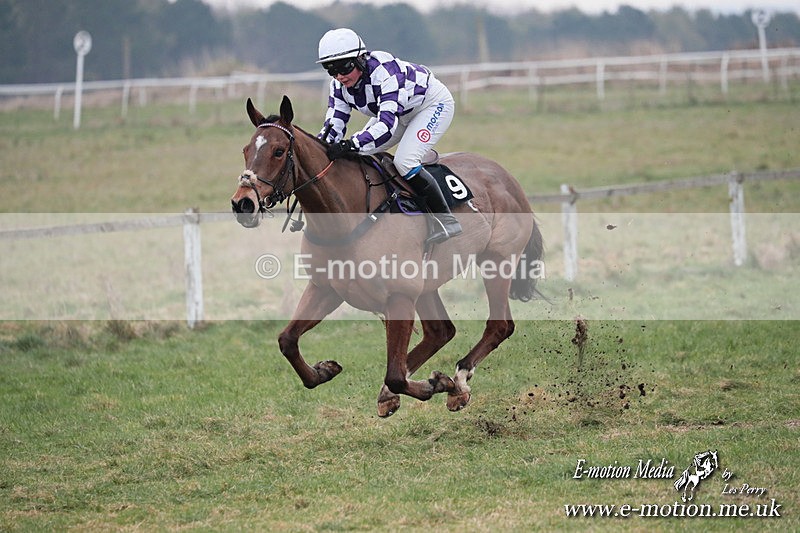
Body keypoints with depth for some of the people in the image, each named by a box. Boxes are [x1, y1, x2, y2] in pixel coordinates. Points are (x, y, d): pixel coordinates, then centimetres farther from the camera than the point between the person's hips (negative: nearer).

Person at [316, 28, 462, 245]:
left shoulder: (384, 71, -39)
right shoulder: (339, 85, -15)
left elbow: (386, 125, -46)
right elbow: (334, 126, -15)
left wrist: (351, 144, -58)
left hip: (434, 104, -9)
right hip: (402, 112, 9)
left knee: (404, 161, -25)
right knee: (358, 154, 2)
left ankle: (445, 219, -13)